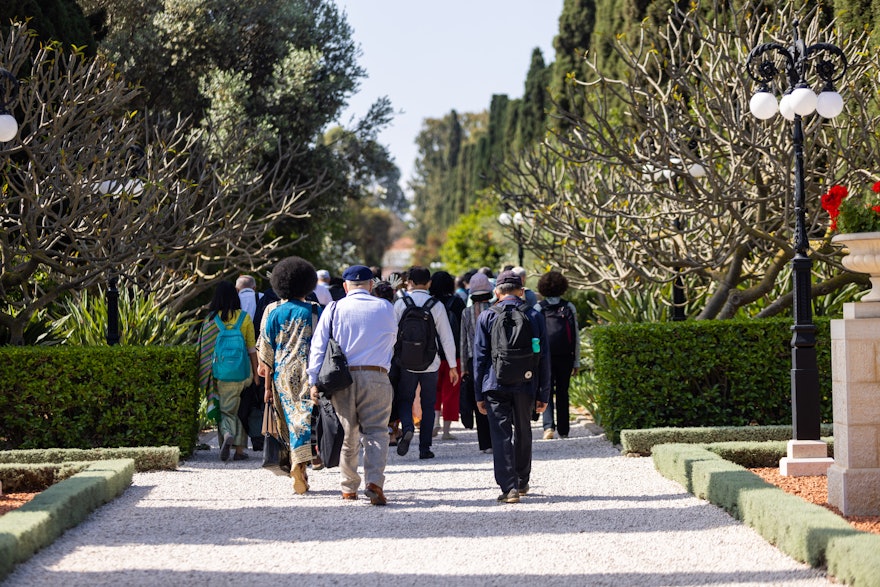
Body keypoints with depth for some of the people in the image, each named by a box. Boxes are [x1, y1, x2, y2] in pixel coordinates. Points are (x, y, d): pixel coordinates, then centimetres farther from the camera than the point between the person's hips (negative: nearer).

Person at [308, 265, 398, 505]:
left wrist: (314, 381, 1)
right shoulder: (385, 308, 7)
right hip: (376, 376, -1)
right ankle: (374, 481, -21)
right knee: (376, 431, -2)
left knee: (348, 433, 12)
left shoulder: (334, 309, 5)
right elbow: (392, 340, 22)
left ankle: (349, 487, 18)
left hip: (342, 377, 1)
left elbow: (318, 346, 1)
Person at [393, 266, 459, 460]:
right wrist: (453, 365, 6)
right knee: (428, 404, 10)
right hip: (430, 363, 0)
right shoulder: (436, 305, -1)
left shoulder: (400, 304, -3)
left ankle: (407, 428, -17)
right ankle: (425, 447, 7)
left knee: (405, 399, 12)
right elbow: (446, 337, 0)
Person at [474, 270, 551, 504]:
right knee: (523, 434, 18)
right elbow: (544, 357, 4)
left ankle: (509, 487, -12)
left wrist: (479, 394, 4)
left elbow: (480, 357, 0)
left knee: (501, 436, -2)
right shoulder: (534, 316, 5)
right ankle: (522, 482, 31)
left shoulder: (487, 316, 0)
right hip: (525, 386, 2)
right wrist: (543, 394, 8)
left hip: (496, 386, -2)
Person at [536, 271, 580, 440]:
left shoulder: (538, 308, -1)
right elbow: (576, 338, 2)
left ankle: (548, 425, -17)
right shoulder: (569, 307, 2)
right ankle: (563, 430, 14)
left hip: (545, 356, -1)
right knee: (562, 393, 11)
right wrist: (577, 362, 6)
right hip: (566, 356, 1)